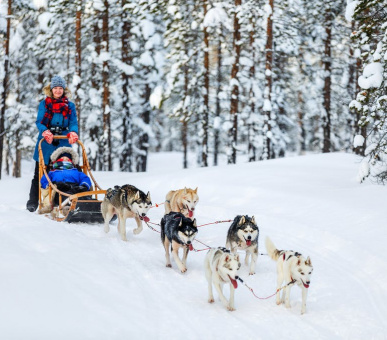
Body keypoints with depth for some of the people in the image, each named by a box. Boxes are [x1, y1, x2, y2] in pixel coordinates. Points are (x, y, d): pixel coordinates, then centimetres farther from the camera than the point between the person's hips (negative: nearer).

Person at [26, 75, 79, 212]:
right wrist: (45, 132, -21)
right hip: (45, 143, -1)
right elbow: (39, 122, 0)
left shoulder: (70, 106, 12)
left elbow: (73, 122, 3)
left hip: (63, 143, 1)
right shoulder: (44, 103, 8)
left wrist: (73, 132, -20)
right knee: (39, 174, 2)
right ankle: (33, 202, 8)